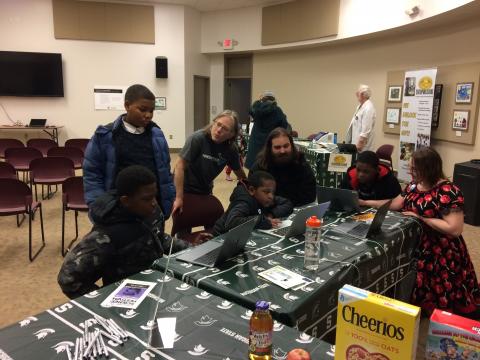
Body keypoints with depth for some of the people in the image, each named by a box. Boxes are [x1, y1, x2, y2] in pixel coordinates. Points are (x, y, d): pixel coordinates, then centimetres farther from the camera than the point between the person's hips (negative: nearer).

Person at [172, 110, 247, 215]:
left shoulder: (231, 149, -12)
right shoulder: (197, 138, -26)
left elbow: (238, 170, 5)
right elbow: (180, 165, -26)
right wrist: (179, 198, -28)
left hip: (206, 190, 5)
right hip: (185, 189, -5)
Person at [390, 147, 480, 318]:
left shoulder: (448, 192, -21)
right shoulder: (414, 185, 4)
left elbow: (454, 229, -27)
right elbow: (394, 204, 13)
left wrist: (421, 217, -23)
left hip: (441, 256, -7)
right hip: (417, 248, 7)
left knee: (442, 301, 2)